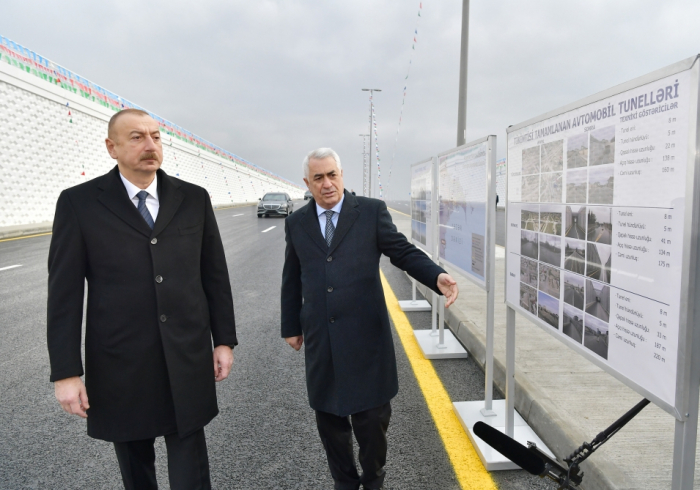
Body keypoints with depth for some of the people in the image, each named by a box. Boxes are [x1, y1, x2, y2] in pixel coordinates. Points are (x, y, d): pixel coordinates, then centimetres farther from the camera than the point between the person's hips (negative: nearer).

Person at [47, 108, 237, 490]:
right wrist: (65, 371, -6)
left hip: (188, 359, 1)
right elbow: (64, 292, -4)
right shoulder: (79, 203, -4)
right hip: (119, 362, 0)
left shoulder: (194, 199, 2)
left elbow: (215, 274, 6)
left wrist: (224, 340, 5)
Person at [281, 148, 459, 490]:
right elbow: (292, 280, 14)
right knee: (329, 418, 13)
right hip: (320, 339, 3)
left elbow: (403, 252, -1)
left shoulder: (372, 211, 0)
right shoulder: (296, 223, 8)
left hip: (366, 335, -2)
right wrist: (291, 326, 16)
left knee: (372, 416, 6)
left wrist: (437, 277, -19)